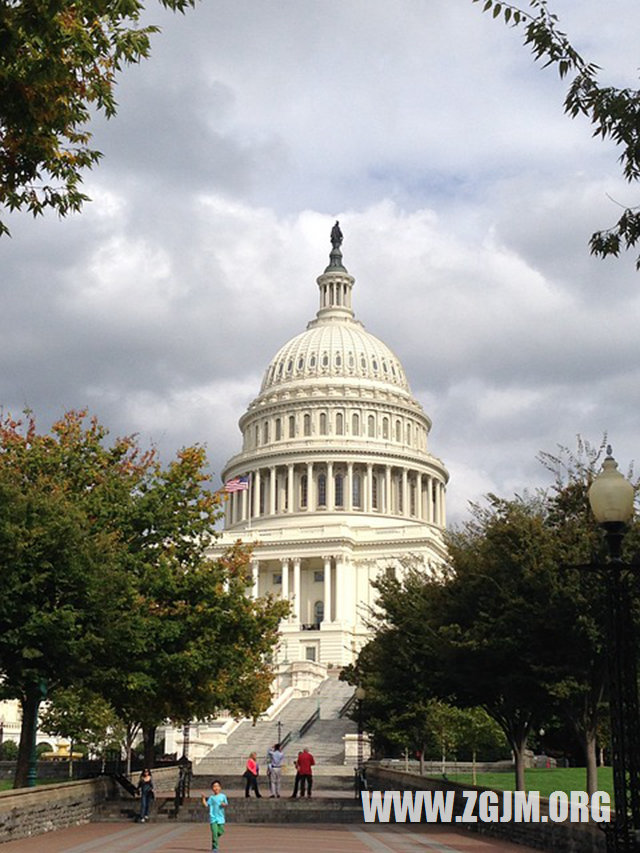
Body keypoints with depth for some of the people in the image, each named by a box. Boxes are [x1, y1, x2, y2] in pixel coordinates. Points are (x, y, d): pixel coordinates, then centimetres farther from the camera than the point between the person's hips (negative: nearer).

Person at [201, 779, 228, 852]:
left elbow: (226, 804, 10)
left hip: (221, 817, 2)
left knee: (221, 831, 5)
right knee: (214, 833, -9)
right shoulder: (211, 797, 3)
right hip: (213, 817, -2)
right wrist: (203, 798, -11)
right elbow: (206, 805, 0)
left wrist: (224, 804, -12)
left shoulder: (223, 796, 6)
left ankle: (215, 838, 37)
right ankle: (214, 847, -1)